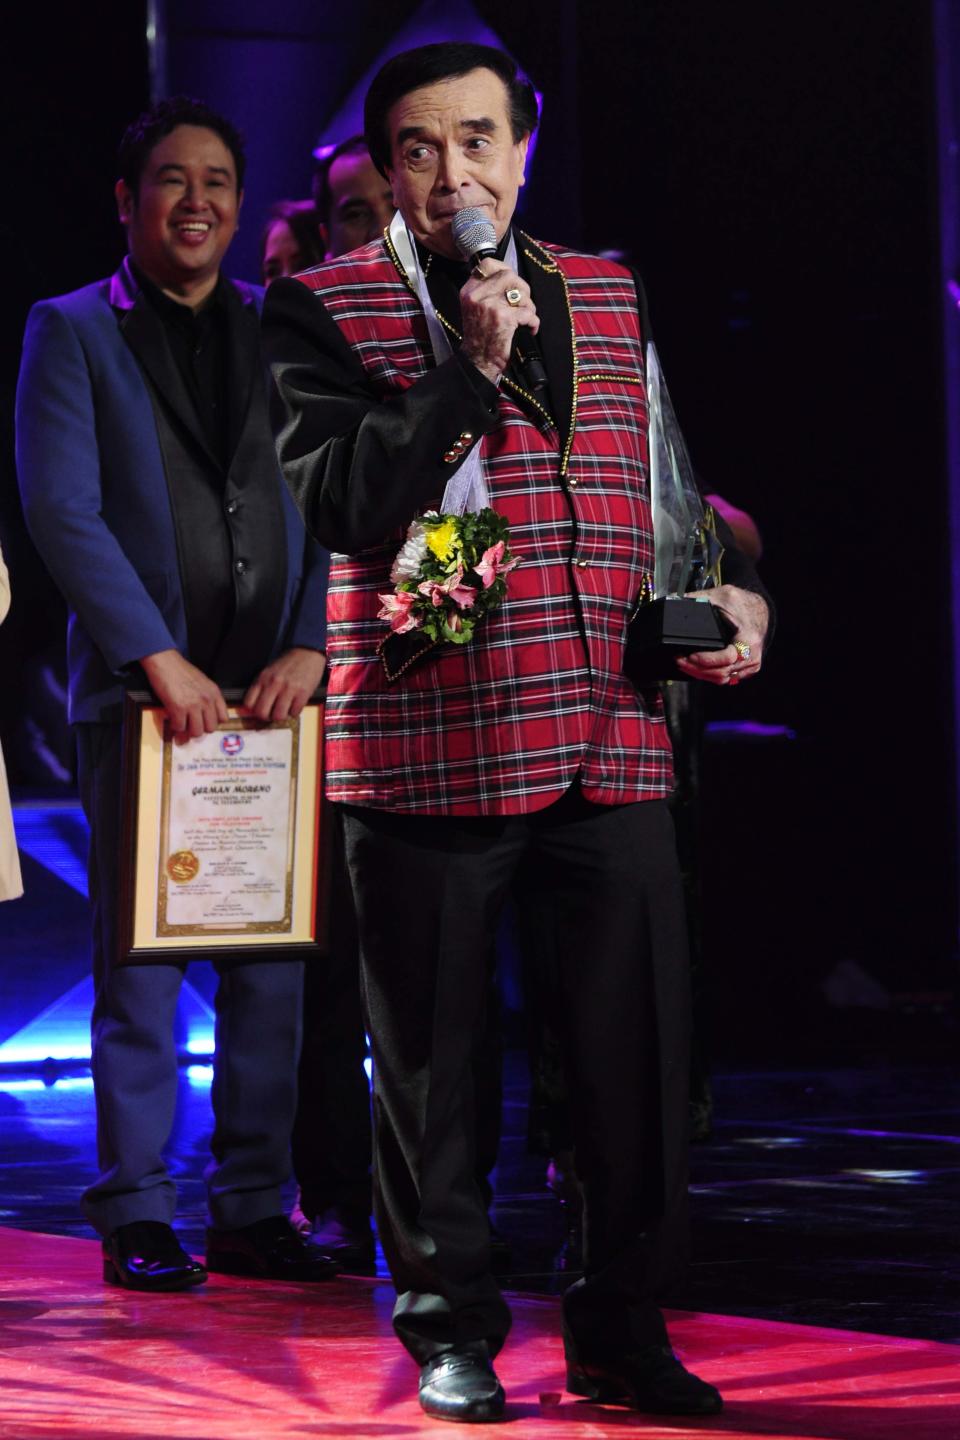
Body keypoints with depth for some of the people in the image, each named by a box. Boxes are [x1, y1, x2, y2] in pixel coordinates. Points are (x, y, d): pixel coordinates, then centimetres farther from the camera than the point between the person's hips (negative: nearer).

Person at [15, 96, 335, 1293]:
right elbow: (63, 510, -6)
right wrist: (161, 660, -14)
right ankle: (135, 1217, 6)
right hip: (142, 691, -3)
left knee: (273, 963, 3)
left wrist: (311, 646, -5)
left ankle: (252, 1212, 10)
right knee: (138, 962, 0)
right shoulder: (71, 332, 4)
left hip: (275, 690, 3)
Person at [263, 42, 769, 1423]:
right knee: (429, 1061, 6)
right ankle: (451, 1332, 20)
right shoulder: (321, 307, 0)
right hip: (425, 741, -3)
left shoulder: (604, 294, 14)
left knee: (641, 1050, 3)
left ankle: (622, 1327, 17)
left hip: (611, 739, 4)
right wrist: (468, 370, -18)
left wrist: (726, 589, 10)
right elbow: (339, 503, -13)